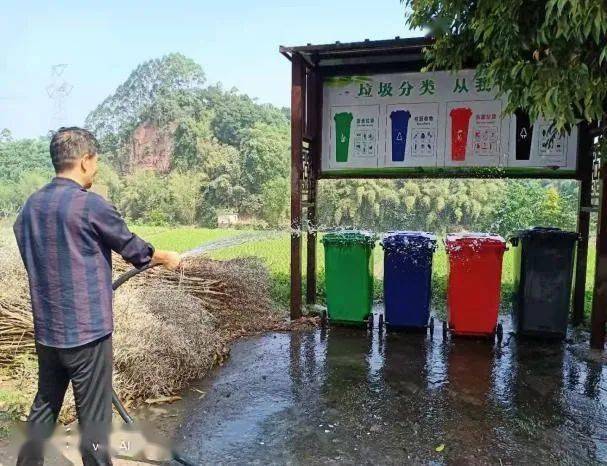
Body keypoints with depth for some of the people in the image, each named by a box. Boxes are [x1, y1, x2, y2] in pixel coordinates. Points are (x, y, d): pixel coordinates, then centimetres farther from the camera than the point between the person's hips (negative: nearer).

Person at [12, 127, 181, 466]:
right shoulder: (90, 205, -16)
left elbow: (31, 256, 14)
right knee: (94, 419, 5)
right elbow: (132, 248, -4)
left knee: (44, 407, 22)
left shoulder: (31, 206, 5)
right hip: (86, 331, -7)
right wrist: (166, 258, 14)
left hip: (46, 330, 7)